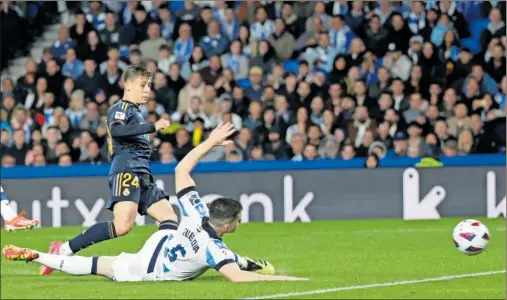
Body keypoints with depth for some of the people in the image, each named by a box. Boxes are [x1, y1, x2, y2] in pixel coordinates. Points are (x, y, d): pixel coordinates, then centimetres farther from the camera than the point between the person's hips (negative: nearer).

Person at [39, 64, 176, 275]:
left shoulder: (134, 112, 28)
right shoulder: (122, 108, 0)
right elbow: (116, 130, -23)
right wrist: (153, 127, -26)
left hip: (141, 176, 10)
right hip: (126, 172, -10)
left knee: (170, 219, 0)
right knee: (122, 226, -24)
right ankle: (64, 250, -21)